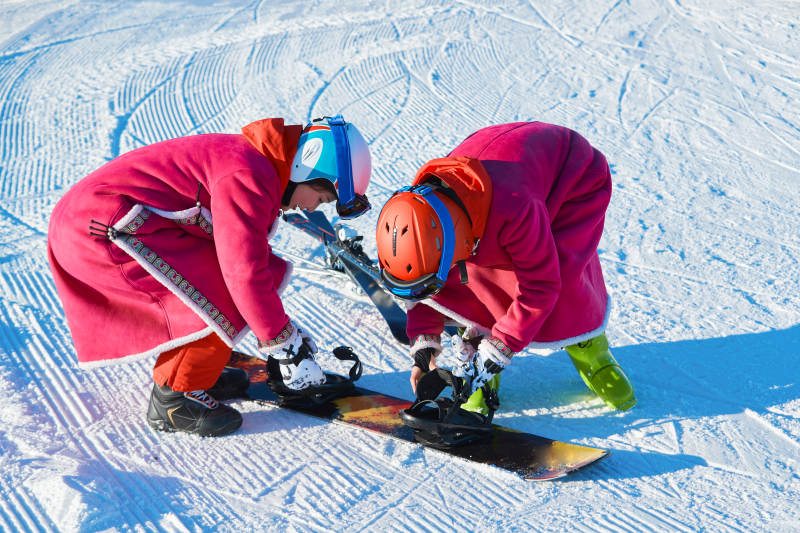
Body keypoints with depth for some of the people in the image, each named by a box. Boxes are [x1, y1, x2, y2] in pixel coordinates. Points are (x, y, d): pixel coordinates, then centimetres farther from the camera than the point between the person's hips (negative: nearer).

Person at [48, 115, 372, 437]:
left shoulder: (252, 159, 14)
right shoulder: (247, 175, -20)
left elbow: (253, 253, 22)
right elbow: (245, 272, -23)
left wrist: (284, 327, 21)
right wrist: (287, 347, -13)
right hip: (103, 226, -10)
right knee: (223, 294, -13)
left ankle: (196, 368, 22)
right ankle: (174, 396, -1)